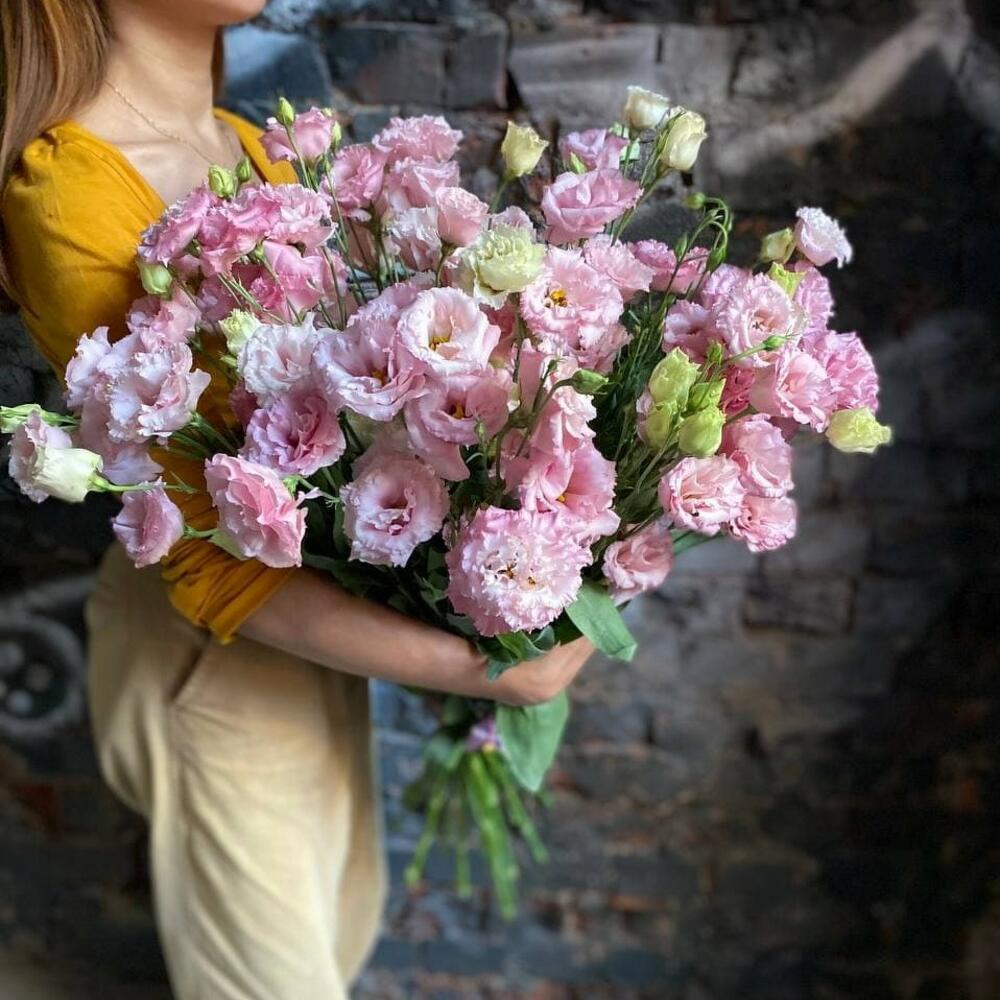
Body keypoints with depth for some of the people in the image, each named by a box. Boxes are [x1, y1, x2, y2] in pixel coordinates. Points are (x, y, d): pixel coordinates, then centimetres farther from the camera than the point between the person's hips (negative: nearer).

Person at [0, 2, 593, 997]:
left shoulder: (247, 147, 2)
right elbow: (203, 561, -24)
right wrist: (468, 667, -27)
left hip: (321, 613, 7)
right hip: (217, 658, -7)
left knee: (345, 918, 28)